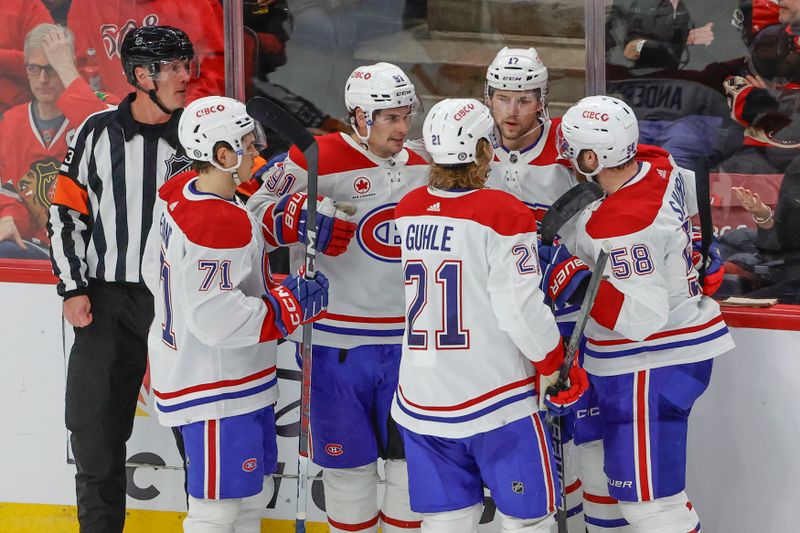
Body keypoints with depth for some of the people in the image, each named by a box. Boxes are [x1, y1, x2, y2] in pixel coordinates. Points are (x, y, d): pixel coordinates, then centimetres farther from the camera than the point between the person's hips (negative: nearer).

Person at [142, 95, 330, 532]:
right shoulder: (220, 225, -27)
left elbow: (155, 271, 16)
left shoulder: (180, 194, 4)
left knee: (253, 494, 20)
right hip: (215, 389, -11)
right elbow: (216, 320, -29)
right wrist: (290, 304, -20)